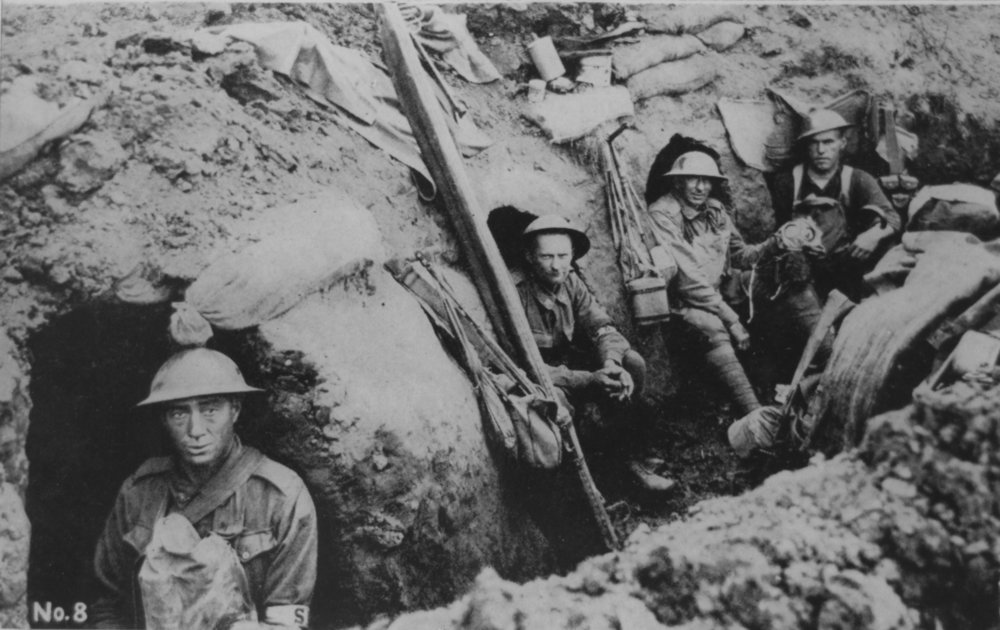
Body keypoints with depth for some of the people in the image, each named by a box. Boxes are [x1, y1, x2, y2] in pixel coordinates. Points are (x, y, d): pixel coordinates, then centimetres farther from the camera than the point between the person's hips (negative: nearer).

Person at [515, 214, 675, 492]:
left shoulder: (571, 282, -4)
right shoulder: (518, 298, -25)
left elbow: (600, 326, -7)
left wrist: (611, 361, -31)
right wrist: (590, 380, -35)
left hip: (573, 363, 6)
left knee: (633, 363, -15)